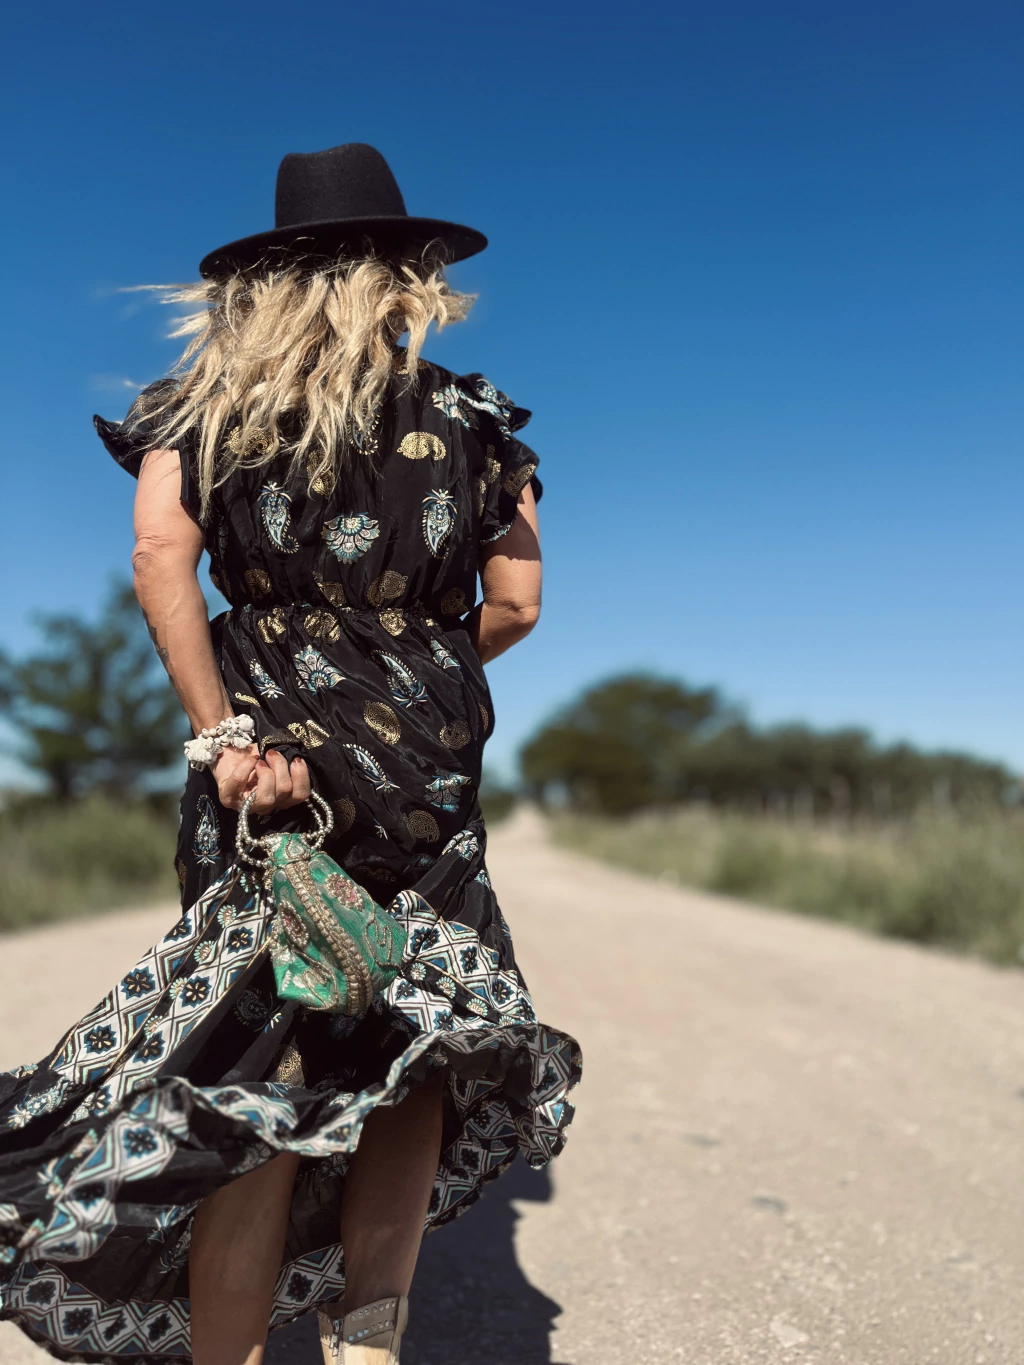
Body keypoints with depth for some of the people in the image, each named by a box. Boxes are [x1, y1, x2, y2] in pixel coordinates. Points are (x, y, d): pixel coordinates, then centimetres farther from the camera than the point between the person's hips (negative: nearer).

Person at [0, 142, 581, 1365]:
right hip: (427, 782, 0)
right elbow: (516, 606, 5)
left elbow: (158, 555, -10)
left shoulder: (207, 404, 5)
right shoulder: (472, 418, 5)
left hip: (267, 762, 1)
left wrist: (218, 732, -12)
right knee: (414, 1056, 15)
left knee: (253, 1084, 8)